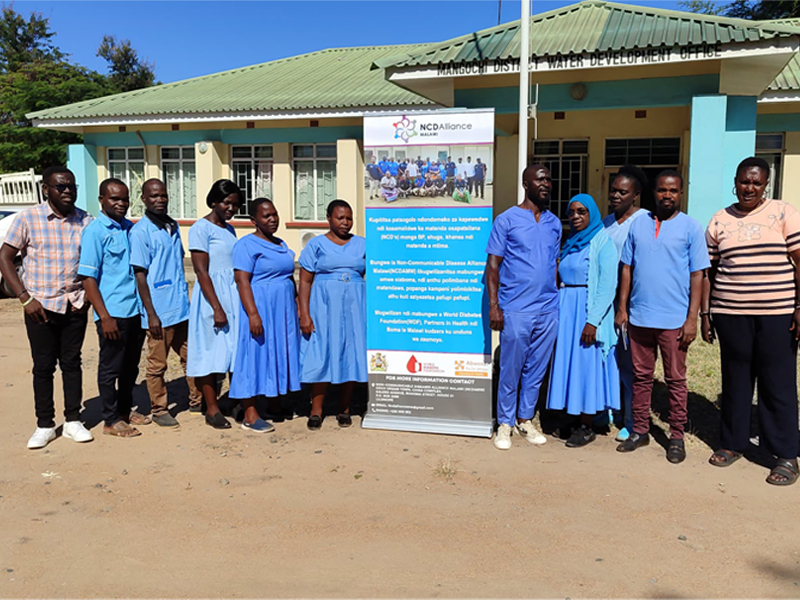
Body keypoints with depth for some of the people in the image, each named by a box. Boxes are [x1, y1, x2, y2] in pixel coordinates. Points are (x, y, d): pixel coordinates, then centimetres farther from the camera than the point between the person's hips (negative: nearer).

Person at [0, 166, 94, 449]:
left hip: (74, 306, 2)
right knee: (43, 366, 6)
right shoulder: (28, 218, -4)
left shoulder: (85, 221, 2)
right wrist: (25, 298, -9)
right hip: (40, 306, -1)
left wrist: (88, 296, -1)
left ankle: (73, 421, 20)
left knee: (71, 363, 9)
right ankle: (45, 426, 18)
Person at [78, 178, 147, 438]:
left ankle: (126, 409, 31)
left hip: (136, 310, 6)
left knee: (131, 366, 16)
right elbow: (88, 278, -12)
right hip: (113, 313, -6)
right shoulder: (95, 231, -9)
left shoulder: (131, 228, 10)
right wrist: (104, 317, -16)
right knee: (110, 368, 5)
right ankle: (111, 420, 17)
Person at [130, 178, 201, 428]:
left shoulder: (173, 226, 11)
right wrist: (151, 314, -15)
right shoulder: (140, 232, -10)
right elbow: (140, 274, -12)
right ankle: (159, 410, 19)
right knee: (157, 364, 5)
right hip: (160, 312, -7)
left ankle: (197, 400, 27)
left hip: (182, 307, 7)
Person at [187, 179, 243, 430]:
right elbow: (201, 271, -14)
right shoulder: (200, 229, -8)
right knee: (212, 350, 0)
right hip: (212, 295, -7)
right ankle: (212, 409, 10)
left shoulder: (229, 230, 15)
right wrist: (217, 308, -18)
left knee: (236, 348, 7)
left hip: (234, 294, 7)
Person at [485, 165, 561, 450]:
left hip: (548, 310, 5)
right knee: (510, 370, 3)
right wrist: (493, 306, -9)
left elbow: (555, 263, 18)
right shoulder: (506, 220, -2)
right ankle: (504, 423, 17)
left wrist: (556, 299, 12)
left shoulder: (554, 223, 13)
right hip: (516, 310, -5)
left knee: (536, 369, 12)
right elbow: (493, 264, -3)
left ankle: (525, 419, 26)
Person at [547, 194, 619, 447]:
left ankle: (587, 428, 8)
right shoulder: (570, 243, 14)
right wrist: (558, 313, 13)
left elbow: (607, 287, -15)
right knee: (568, 363, 9)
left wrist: (593, 321, -20)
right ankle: (573, 417, 19)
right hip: (566, 311, 8)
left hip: (588, 312, -7)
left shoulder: (602, 243, -9)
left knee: (587, 365, -2)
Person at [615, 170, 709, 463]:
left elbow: (697, 275, -3)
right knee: (641, 376, 11)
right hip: (639, 316, 3)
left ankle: (676, 437, 18)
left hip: (674, 320, -3)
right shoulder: (638, 224, 8)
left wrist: (692, 318, -8)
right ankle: (640, 430, 23)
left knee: (676, 380, 6)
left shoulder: (691, 227, -1)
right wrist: (622, 308, 5)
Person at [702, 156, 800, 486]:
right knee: (734, 379, 10)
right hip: (730, 313, 2)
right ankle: (732, 443, 23)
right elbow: (709, 272, 10)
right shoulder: (719, 221, 9)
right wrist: (705, 313, 6)